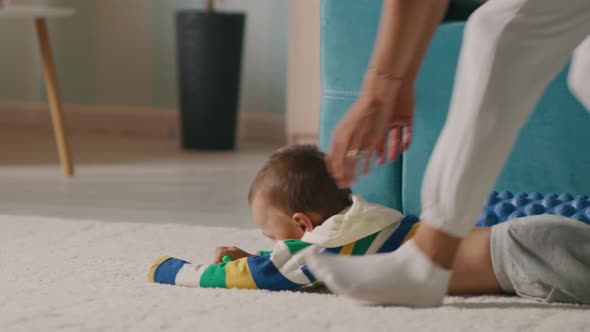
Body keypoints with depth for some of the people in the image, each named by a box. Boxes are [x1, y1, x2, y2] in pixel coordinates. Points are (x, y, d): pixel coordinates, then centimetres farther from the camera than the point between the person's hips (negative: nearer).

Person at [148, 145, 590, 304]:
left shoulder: (322, 248, -6)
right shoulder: (350, 217, 19)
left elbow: (228, 276, 2)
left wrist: (165, 269, 17)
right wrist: (249, 258, 33)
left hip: (513, 254, -8)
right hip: (499, 239, 8)